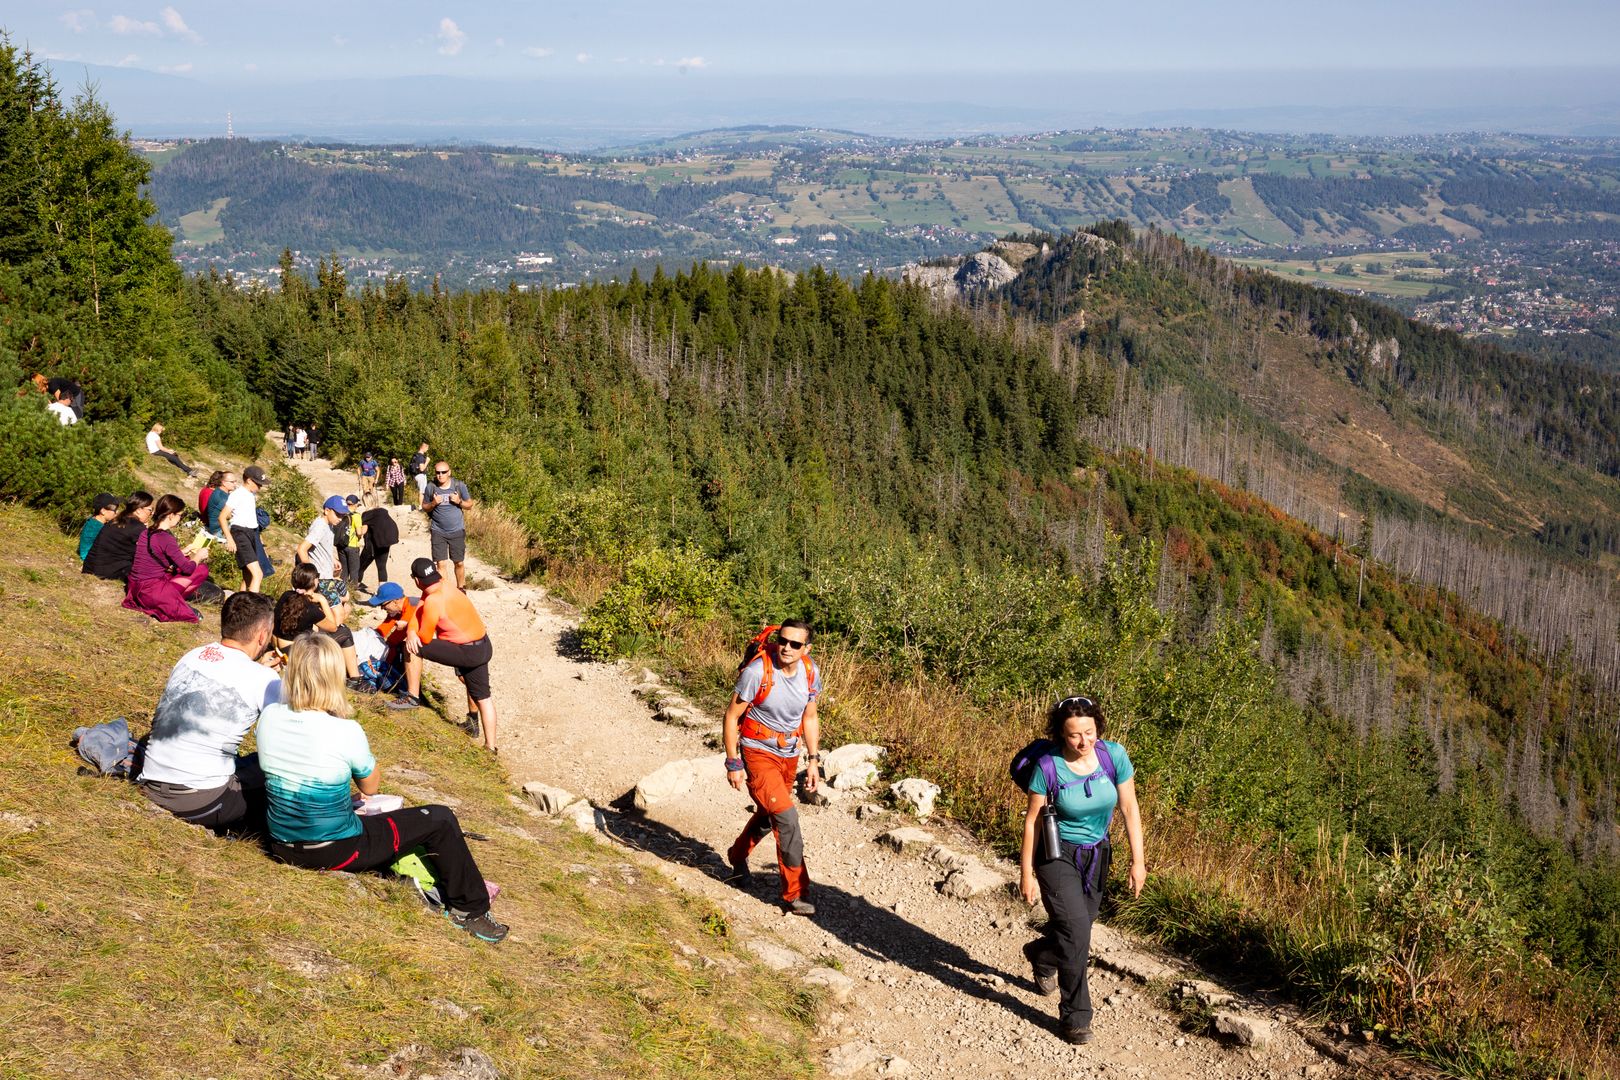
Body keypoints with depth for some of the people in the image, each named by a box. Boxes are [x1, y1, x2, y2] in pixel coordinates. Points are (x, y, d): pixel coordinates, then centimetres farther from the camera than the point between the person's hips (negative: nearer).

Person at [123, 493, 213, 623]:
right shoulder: (165, 538, -20)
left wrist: (184, 552, 21)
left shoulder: (147, 532, 6)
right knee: (202, 569, -5)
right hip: (151, 592, -9)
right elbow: (188, 568, -15)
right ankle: (171, 600, -3)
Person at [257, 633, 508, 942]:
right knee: (441, 819, 6)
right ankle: (468, 909, 21)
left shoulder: (268, 717, -10)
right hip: (335, 851, -6)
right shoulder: (346, 731, -24)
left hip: (283, 846, 6)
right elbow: (370, 787, -4)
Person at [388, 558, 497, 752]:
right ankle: (490, 745, 30)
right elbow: (418, 610, 5)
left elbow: (425, 638, -14)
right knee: (482, 696, 22)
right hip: (484, 647, 9)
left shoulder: (433, 601, -22)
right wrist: (411, 632, -11)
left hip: (466, 652, -9)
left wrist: (414, 634, 8)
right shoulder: (442, 584, 3)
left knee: (412, 648, -3)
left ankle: (413, 697, 8)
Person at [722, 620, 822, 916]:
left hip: (789, 756, 6)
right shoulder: (756, 671, -24)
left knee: (767, 815, 23)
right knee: (786, 816, -17)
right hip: (757, 753, -6)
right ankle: (795, 892, -7)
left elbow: (809, 718, 6)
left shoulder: (809, 671, -7)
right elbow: (732, 716, -15)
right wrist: (733, 763, -15)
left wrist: (813, 760, 3)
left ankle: (738, 855, 52)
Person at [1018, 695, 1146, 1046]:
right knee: (1075, 931, -15)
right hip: (1058, 854, -4)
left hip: (1096, 855, 4)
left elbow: (1129, 808, -6)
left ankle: (1041, 955, 53)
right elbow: (1032, 821, -11)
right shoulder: (1049, 767, -21)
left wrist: (1138, 860, -7)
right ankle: (1075, 1017, -1)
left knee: (1078, 927, 19)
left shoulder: (1114, 755, -14)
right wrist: (1026, 874, -8)